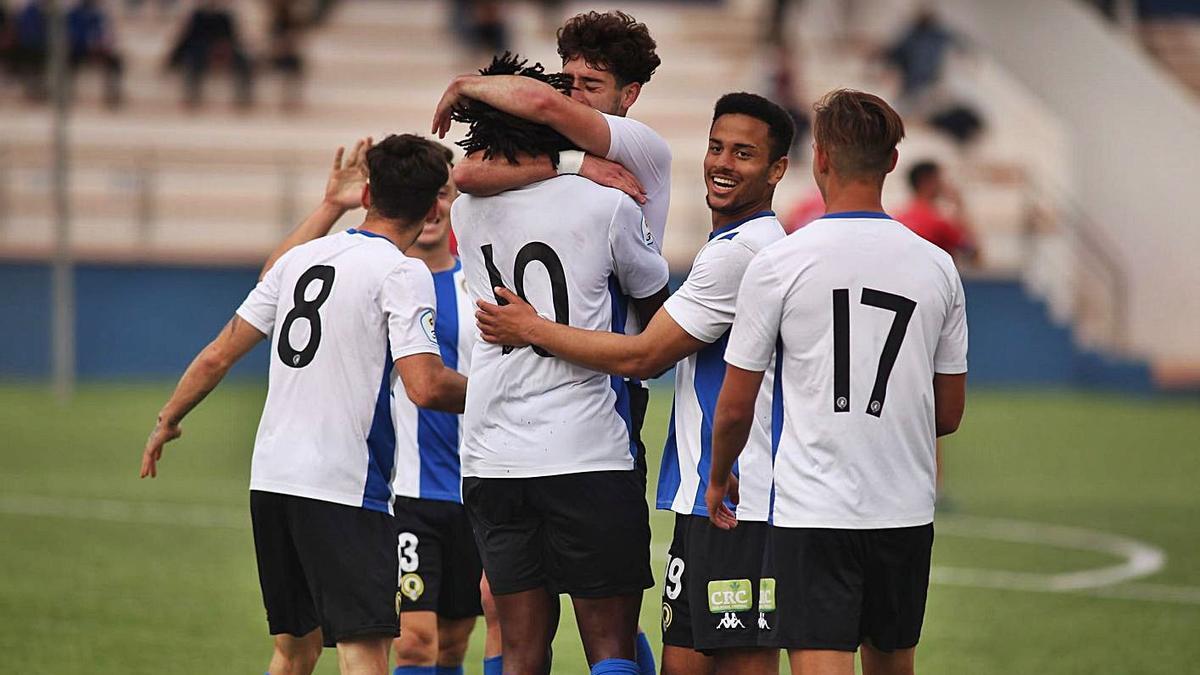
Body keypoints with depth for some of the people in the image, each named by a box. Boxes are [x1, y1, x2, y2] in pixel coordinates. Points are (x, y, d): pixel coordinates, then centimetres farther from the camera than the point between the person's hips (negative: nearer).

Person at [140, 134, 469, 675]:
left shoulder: (299, 259, 12)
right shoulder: (401, 273, -7)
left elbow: (218, 356, 16)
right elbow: (426, 386, -19)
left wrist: (167, 422, 29)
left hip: (271, 478, 7)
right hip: (343, 488, -7)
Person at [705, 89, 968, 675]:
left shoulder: (778, 263, -7)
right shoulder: (936, 267, 3)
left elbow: (735, 407, -2)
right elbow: (949, 415, 11)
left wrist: (719, 478, 18)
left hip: (813, 510, -4)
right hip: (907, 510, 4)